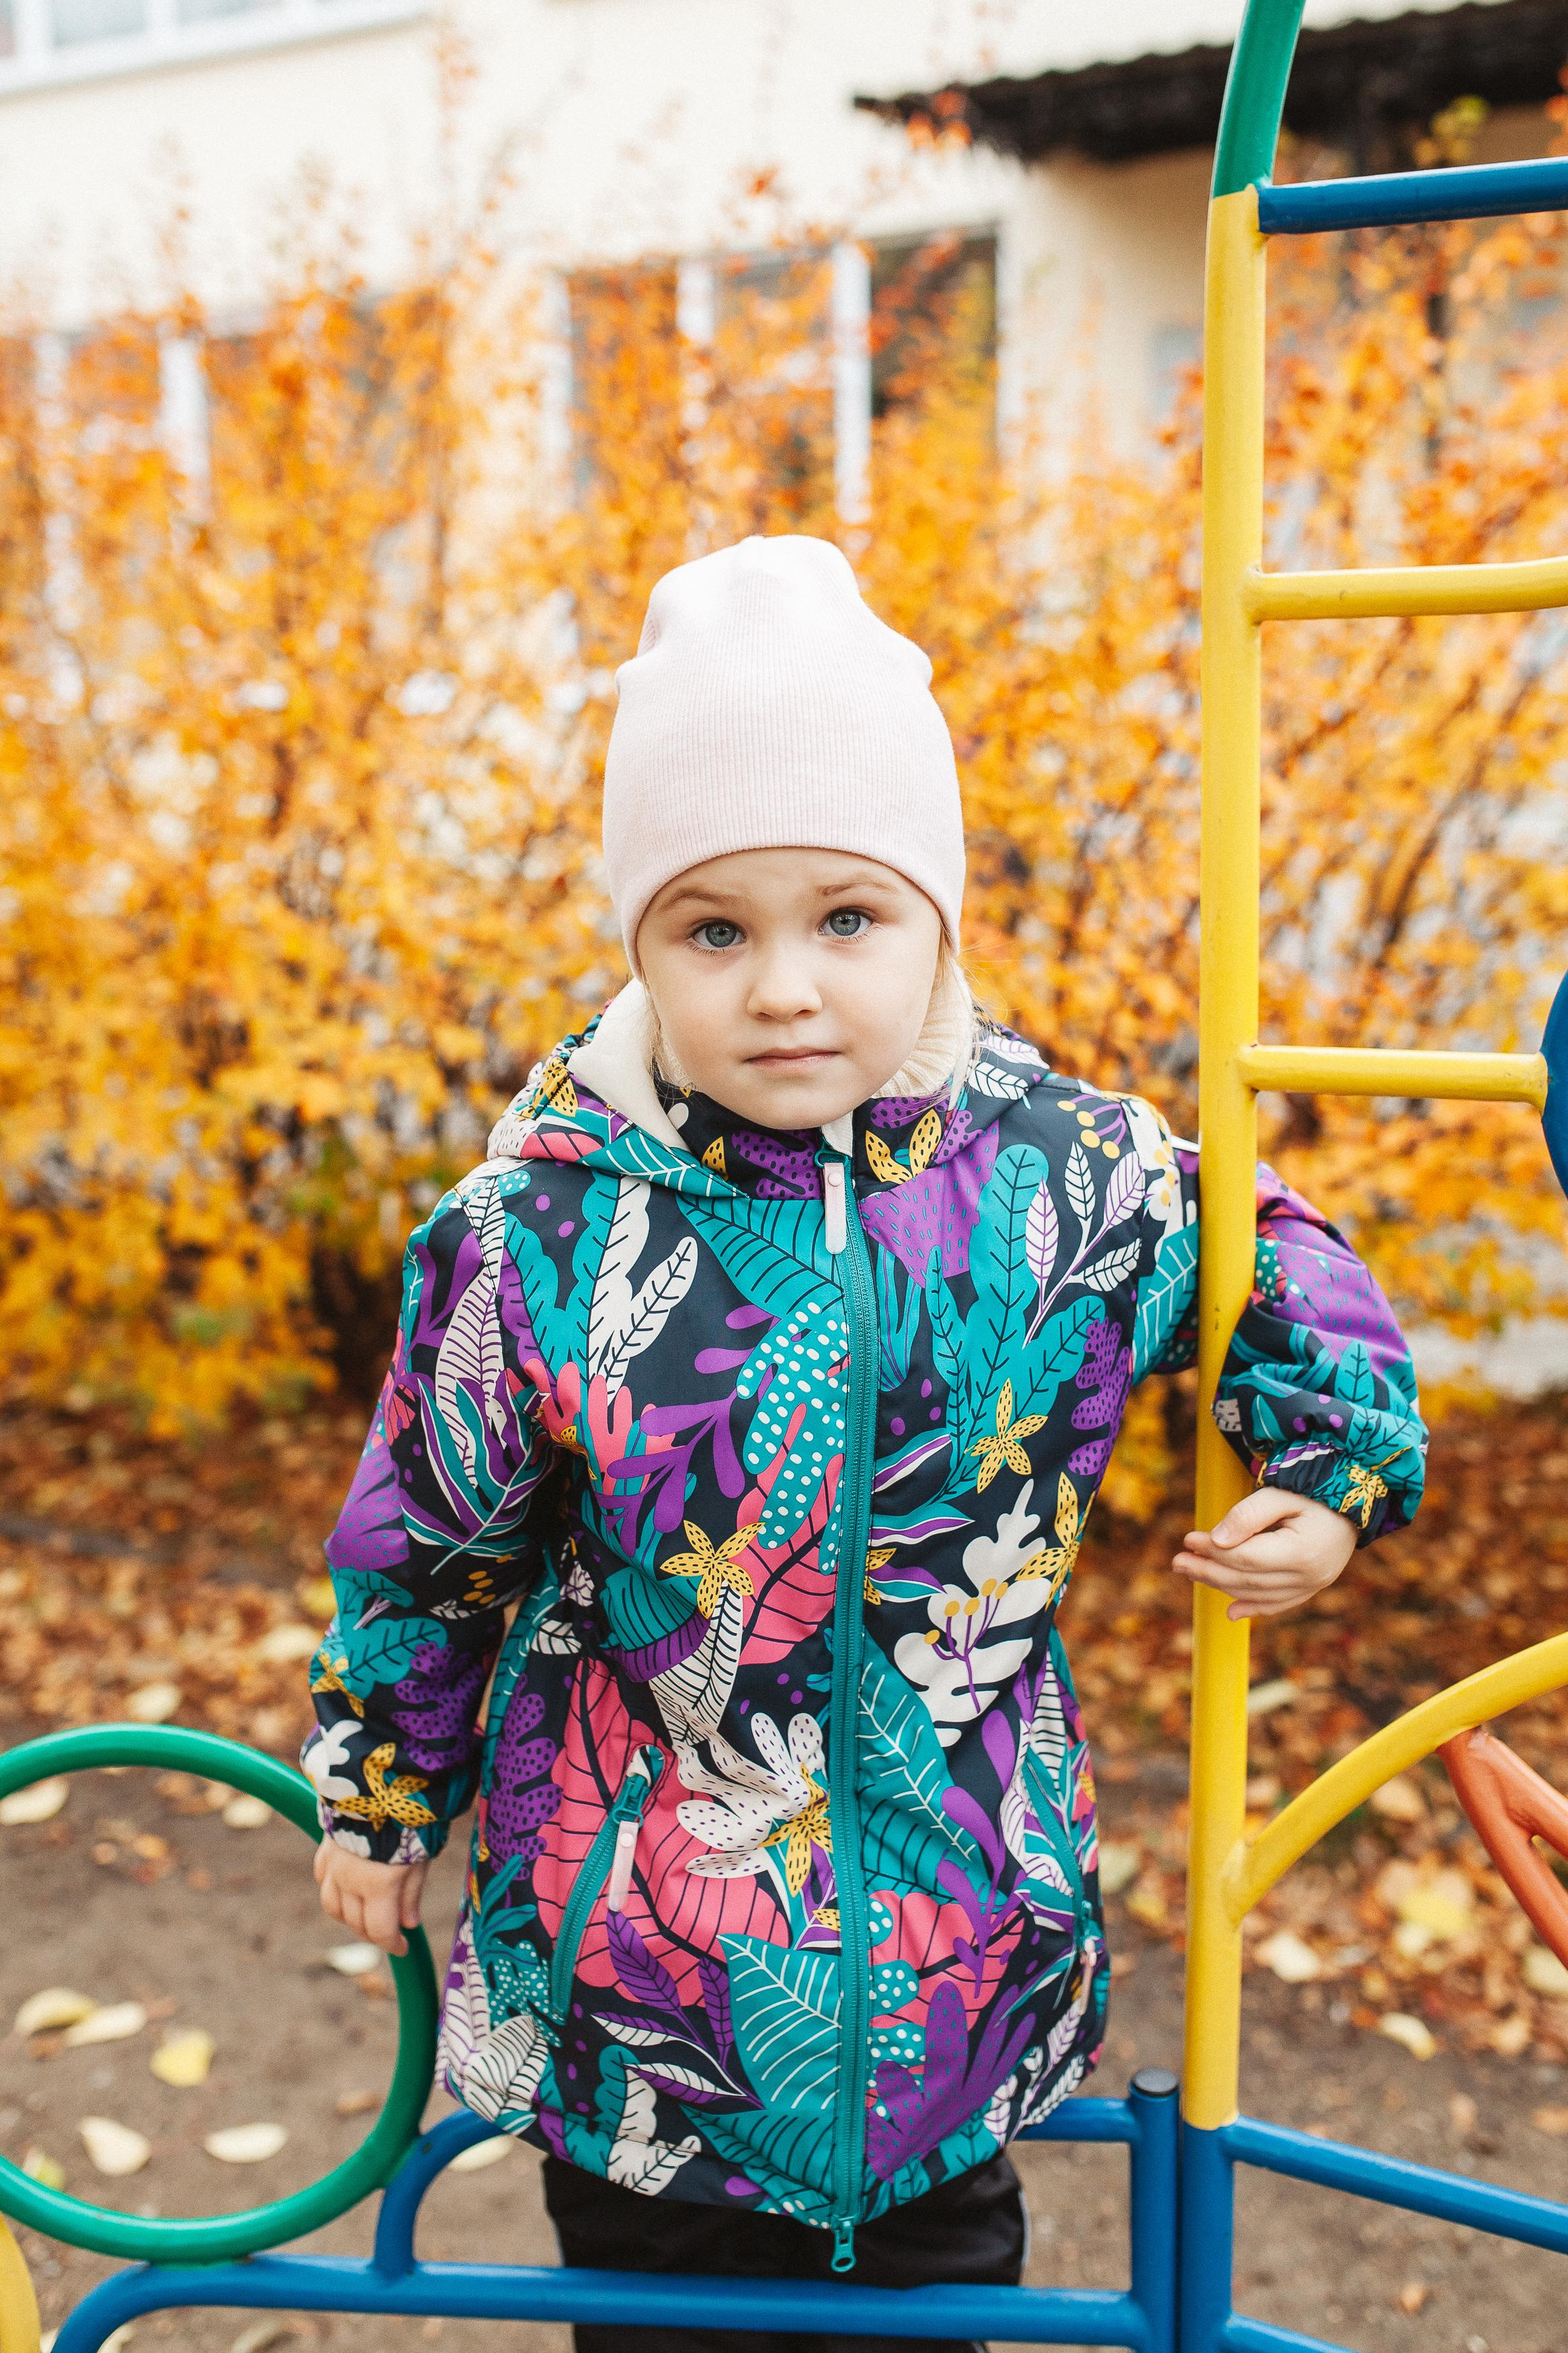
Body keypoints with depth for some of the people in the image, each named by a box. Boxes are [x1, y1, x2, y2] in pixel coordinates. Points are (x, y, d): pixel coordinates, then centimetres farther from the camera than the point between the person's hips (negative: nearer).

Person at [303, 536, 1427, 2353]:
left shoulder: (1071, 1174, -13)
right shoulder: (545, 1228, -17)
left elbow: (1270, 1256, 9)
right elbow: (426, 1535, -4)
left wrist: (1337, 1468, -1)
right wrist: (380, 1789, 6)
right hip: (632, 1952, -1)